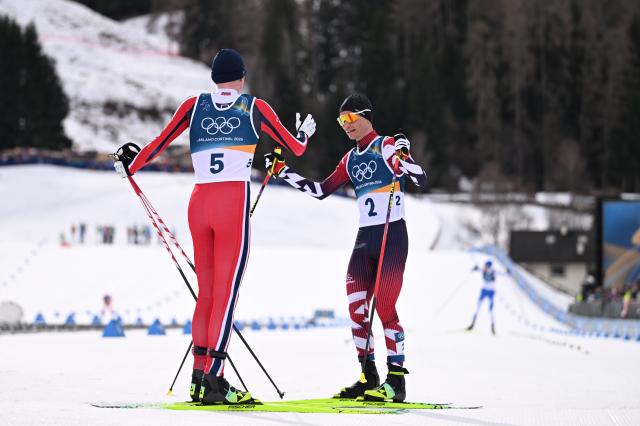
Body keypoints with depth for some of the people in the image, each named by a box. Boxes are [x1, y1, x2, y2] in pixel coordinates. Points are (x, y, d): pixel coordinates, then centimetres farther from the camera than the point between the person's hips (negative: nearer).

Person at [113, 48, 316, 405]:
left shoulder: (194, 105, 12)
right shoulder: (255, 107, 6)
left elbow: (159, 144, 14)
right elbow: (296, 147, 13)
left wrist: (130, 165, 32)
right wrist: (305, 132, 36)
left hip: (199, 203, 4)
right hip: (234, 203, -4)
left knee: (206, 292, 11)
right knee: (227, 293, -6)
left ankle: (199, 378, 10)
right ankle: (213, 377, -14)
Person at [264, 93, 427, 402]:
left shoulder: (389, 145, -4)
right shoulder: (351, 159, 16)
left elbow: (421, 179, -15)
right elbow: (320, 191, 19)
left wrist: (403, 162, -35)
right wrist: (283, 172, 14)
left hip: (392, 236, -7)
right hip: (364, 238, 7)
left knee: (384, 307, -13)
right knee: (356, 308, 0)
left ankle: (396, 380, -9)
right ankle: (369, 377, 9)